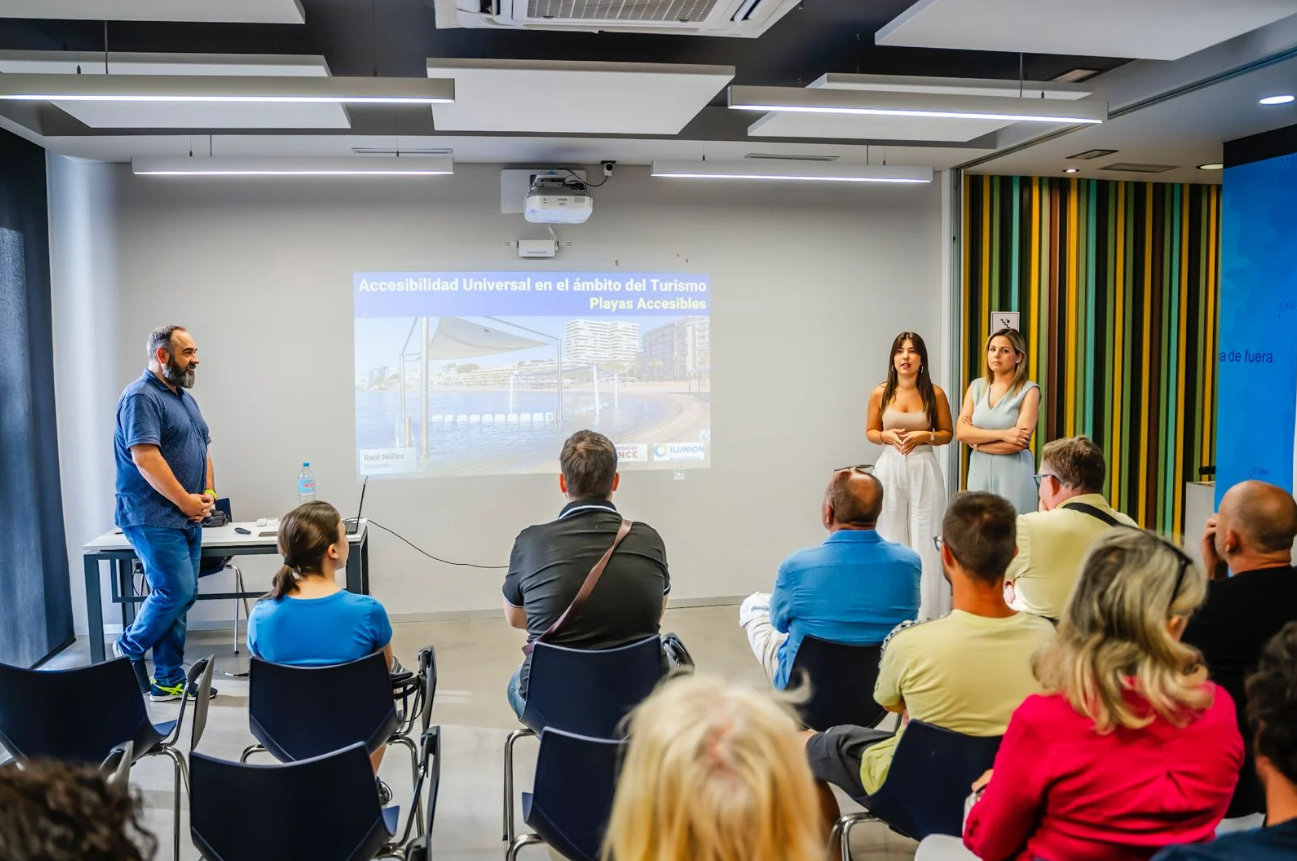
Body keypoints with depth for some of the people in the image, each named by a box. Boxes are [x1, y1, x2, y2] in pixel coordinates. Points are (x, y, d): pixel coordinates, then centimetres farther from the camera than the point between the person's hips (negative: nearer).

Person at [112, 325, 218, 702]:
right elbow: (145, 458, -21)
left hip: (188, 518, 9)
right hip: (154, 518, -9)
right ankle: (128, 651, 14)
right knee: (176, 592, -11)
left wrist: (208, 494, 6)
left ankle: (169, 680, 15)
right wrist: (185, 500, -17)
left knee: (180, 596, 8)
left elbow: (202, 450, 21)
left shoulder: (185, 398, 17)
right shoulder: (141, 397, -12)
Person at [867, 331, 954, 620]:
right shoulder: (880, 393, 1)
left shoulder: (934, 393, -1)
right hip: (890, 469, 1)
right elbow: (870, 432, 10)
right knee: (891, 538, 6)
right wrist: (888, 436, -11)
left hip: (924, 471, -1)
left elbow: (947, 433, 7)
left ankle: (927, 612, 8)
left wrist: (925, 436, -11)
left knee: (925, 540, -1)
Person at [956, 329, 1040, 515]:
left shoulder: (1029, 390, -5)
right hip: (979, 471, 4)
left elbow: (1019, 442, -14)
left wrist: (977, 442, -4)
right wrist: (1002, 433, -14)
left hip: (1013, 472, -4)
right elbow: (961, 432, -3)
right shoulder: (976, 387, 8)